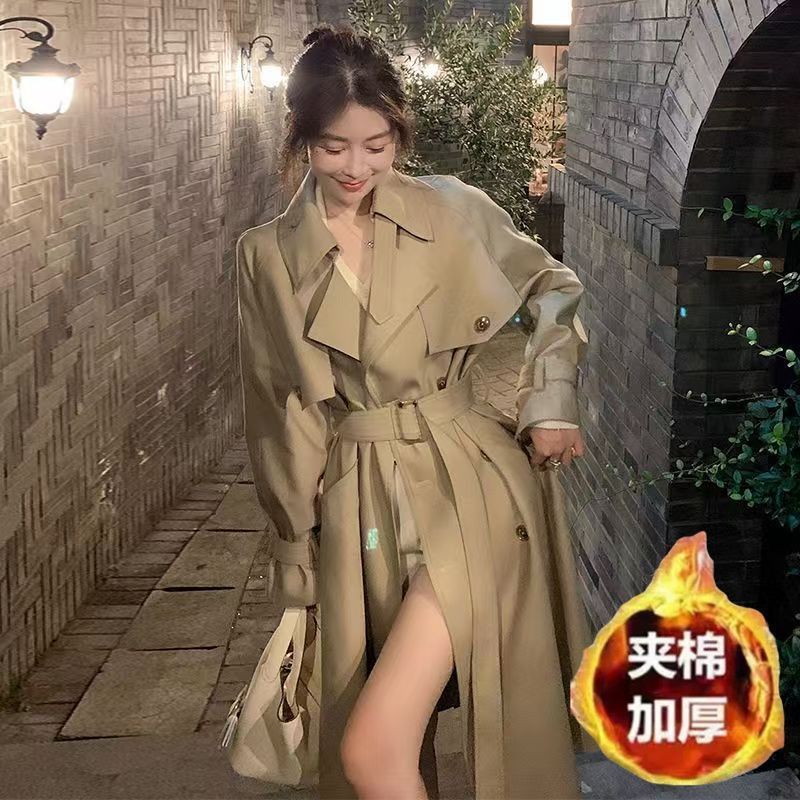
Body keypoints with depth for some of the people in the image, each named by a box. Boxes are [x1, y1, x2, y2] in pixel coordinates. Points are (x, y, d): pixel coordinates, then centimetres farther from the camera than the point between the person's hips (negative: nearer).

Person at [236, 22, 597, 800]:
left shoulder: (453, 210, -2)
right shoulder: (266, 256, 3)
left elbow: (557, 290, 15)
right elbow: (280, 417, 9)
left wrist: (549, 404, 4)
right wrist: (296, 549, 11)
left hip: (468, 490, -2)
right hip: (360, 510, 3)